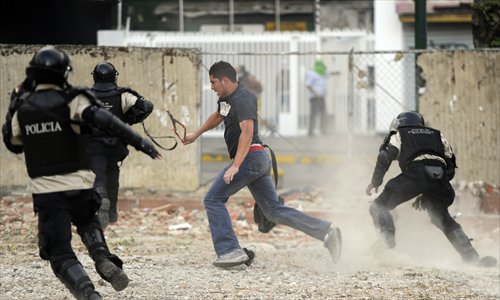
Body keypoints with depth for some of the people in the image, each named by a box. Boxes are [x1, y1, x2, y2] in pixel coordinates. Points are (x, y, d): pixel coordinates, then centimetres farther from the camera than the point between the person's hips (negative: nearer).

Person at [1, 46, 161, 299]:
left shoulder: (23, 108, 1)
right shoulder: (72, 101, -7)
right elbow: (105, 121, -22)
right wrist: (138, 142, -24)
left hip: (45, 191, 0)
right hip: (79, 186, 0)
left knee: (60, 254, 1)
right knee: (87, 222, 31)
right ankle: (103, 258, 2)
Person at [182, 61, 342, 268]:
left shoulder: (242, 99, -14)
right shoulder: (226, 98, 17)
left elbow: (247, 132, -28)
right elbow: (217, 116, 41)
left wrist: (235, 166, -35)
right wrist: (196, 134, 43)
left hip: (250, 157, -10)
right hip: (261, 161, 10)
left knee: (213, 200, -6)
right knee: (274, 211, 6)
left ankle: (230, 251, -14)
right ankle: (325, 231, 0)